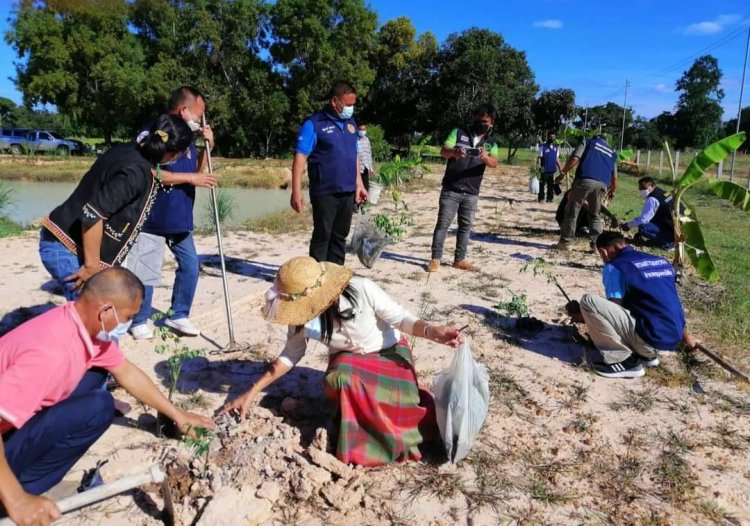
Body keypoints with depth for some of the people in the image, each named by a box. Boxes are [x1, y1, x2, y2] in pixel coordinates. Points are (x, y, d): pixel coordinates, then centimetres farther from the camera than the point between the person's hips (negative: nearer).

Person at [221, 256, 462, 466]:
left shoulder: (362, 290, -32)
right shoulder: (302, 319, -21)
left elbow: (401, 319, -20)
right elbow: (290, 355, -5)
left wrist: (432, 331, -39)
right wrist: (251, 393, -5)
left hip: (389, 351, -2)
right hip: (348, 359, 2)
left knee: (400, 406, -27)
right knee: (339, 382, -33)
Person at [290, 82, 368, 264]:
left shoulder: (351, 124, 12)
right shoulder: (314, 124, -8)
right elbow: (300, 158, -12)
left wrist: (359, 184, 17)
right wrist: (296, 192, -18)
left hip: (347, 192, 6)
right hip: (325, 192, -6)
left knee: (340, 236, 12)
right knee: (322, 236, 1)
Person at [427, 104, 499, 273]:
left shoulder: (491, 143, 8)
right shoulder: (459, 132, 3)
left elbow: (494, 163, -9)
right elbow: (443, 151, -7)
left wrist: (486, 157, -33)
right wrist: (454, 152, -30)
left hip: (471, 193, 3)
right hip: (451, 189, -3)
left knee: (466, 226, 7)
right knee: (443, 223, -3)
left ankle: (459, 260, 16)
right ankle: (435, 259, 1)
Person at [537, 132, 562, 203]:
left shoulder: (556, 147, 12)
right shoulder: (543, 147, -2)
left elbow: (557, 158, 16)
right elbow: (539, 157, -6)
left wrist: (559, 168, 10)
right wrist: (538, 166, -19)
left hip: (553, 170, 4)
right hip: (544, 170, -4)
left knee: (551, 185, 5)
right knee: (542, 184, -1)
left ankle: (549, 198, 12)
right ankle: (540, 198, 6)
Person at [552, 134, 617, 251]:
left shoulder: (588, 143, 19)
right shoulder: (612, 152, 29)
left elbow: (575, 159, -1)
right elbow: (614, 177, 27)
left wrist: (562, 173, 3)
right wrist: (612, 191, 43)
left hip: (584, 180, -4)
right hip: (602, 184, 4)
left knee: (572, 211, 1)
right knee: (596, 215, 16)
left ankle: (566, 242, 0)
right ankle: (596, 243, 9)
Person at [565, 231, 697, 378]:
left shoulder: (614, 267, -7)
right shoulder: (662, 261, 16)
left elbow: (613, 311, -6)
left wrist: (584, 317, 11)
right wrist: (685, 335, 38)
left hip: (649, 339, -8)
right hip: (672, 340, 9)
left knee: (588, 301, -14)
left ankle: (625, 361, -6)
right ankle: (648, 354, 16)